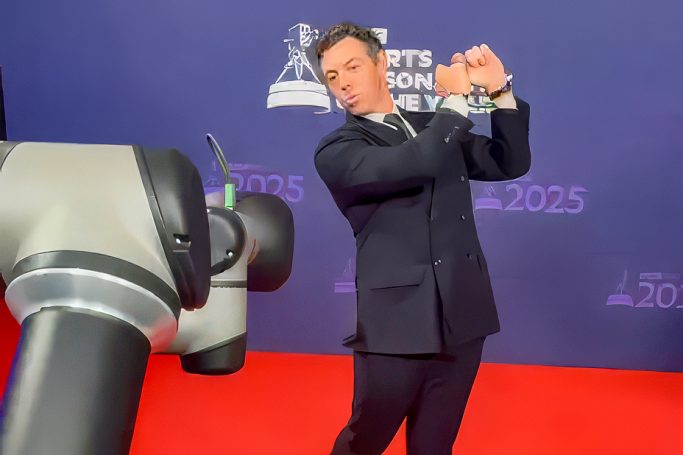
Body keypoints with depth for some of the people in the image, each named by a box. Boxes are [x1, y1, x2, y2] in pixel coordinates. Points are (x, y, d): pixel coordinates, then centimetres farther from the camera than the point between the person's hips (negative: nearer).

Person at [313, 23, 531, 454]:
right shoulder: (336, 150, -6)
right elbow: (414, 164, -23)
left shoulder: (433, 126, 13)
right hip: (397, 321, -4)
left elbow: (511, 162, 10)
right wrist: (456, 98, -10)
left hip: (461, 316, 5)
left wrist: (500, 89, 0)